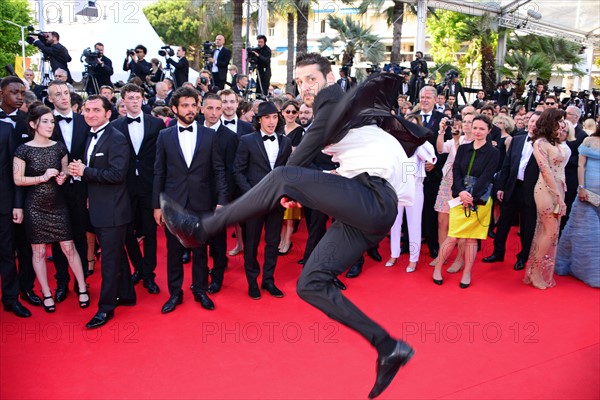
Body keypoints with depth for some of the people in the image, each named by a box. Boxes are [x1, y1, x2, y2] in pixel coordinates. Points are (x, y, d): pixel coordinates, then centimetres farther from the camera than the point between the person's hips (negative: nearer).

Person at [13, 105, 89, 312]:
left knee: (69, 247, 4)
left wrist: (63, 177, -8)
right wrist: (42, 177, -19)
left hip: (57, 204, 2)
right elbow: (18, 180, -7)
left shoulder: (59, 147, 2)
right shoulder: (23, 150, -8)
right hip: (34, 206, -2)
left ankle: (82, 288, 16)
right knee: (39, 251, 7)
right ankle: (47, 294, 20)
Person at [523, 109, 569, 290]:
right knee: (551, 232, -5)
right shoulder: (540, 143, -10)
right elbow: (546, 171, -15)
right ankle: (537, 273, 8)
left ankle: (543, 272, 18)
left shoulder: (556, 142, 14)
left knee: (549, 231, 10)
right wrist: (559, 198, -16)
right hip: (546, 190, -8)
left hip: (558, 189, 8)